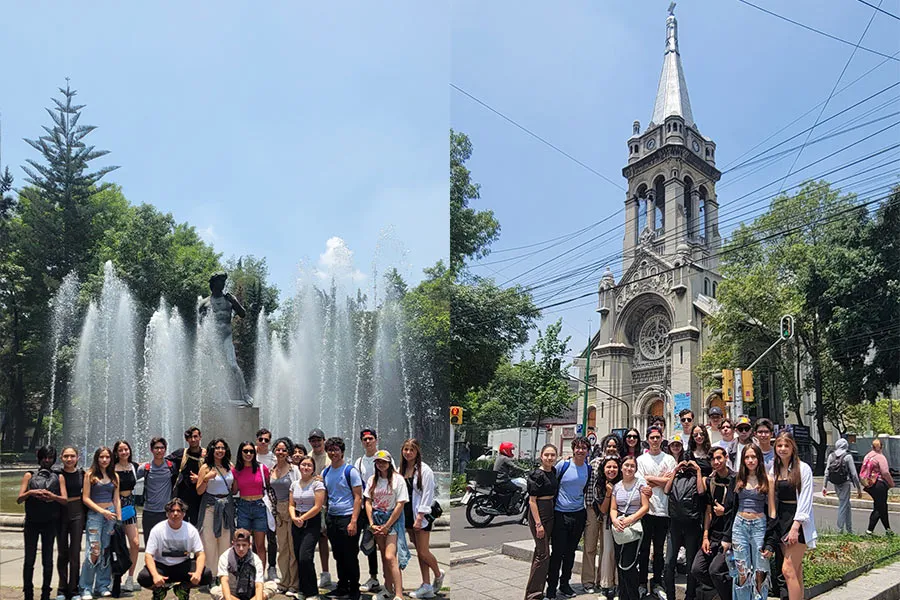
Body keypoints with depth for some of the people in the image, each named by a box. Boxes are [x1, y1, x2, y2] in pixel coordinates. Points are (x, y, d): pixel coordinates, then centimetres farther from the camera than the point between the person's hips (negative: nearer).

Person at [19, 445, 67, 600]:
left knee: (48, 559, 4)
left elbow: (65, 499, 0)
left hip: (50, 522, 0)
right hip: (32, 522, 0)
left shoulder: (58, 477, 9)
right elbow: (19, 499, 2)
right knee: (29, 559, 0)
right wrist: (30, 493, -18)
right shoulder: (29, 476, 9)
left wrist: (52, 496, -19)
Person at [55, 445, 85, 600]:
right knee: (62, 552, 8)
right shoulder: (58, 474, -2)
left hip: (77, 513, 0)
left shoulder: (82, 473, 2)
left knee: (75, 552, 0)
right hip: (61, 513, 0)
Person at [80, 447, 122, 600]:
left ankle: (102, 586, 14)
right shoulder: (90, 474, 1)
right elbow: (85, 498, -4)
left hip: (111, 514, 4)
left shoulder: (114, 476, 11)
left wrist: (119, 519, 5)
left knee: (106, 551, 4)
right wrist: (102, 511, -13)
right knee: (94, 551, -11)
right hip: (94, 514, -4)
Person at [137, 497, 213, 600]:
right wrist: (155, 575, -35)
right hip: (161, 566, -1)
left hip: (183, 566, 1)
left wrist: (198, 572, -31)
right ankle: (159, 590, 5)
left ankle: (182, 589, 8)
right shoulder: (157, 529, -12)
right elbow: (148, 555, -16)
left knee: (207, 575, -24)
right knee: (143, 578, -32)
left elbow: (200, 554, -10)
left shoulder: (191, 530, -8)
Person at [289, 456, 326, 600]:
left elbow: (318, 507, -12)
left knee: (305, 557, -14)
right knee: (299, 557, 7)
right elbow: (291, 505, 10)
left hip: (312, 523, -6)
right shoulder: (294, 484, 10)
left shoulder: (317, 483, -8)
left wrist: (302, 518, -10)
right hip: (297, 523, 6)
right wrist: (294, 518, -9)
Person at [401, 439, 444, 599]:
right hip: (408, 515, 6)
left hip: (422, 516, -6)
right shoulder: (402, 469, 7)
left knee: (423, 552, -5)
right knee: (419, 552, 11)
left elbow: (427, 495, -15)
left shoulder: (424, 470, -12)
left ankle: (438, 574, 22)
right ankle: (426, 586, 18)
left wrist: (419, 518, -19)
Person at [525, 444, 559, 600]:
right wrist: (538, 523, -21)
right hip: (538, 513, -8)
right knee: (543, 554, -7)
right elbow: (532, 501, -18)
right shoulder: (537, 474, -17)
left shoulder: (553, 471, 6)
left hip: (550, 512, 9)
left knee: (540, 551, 18)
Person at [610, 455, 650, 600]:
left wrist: (630, 519, -17)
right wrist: (615, 520, -12)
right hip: (618, 528, 4)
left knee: (628, 565, -11)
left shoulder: (640, 483, -1)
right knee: (620, 565, 7)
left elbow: (645, 507, -6)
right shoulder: (616, 486, 12)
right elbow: (613, 508, 10)